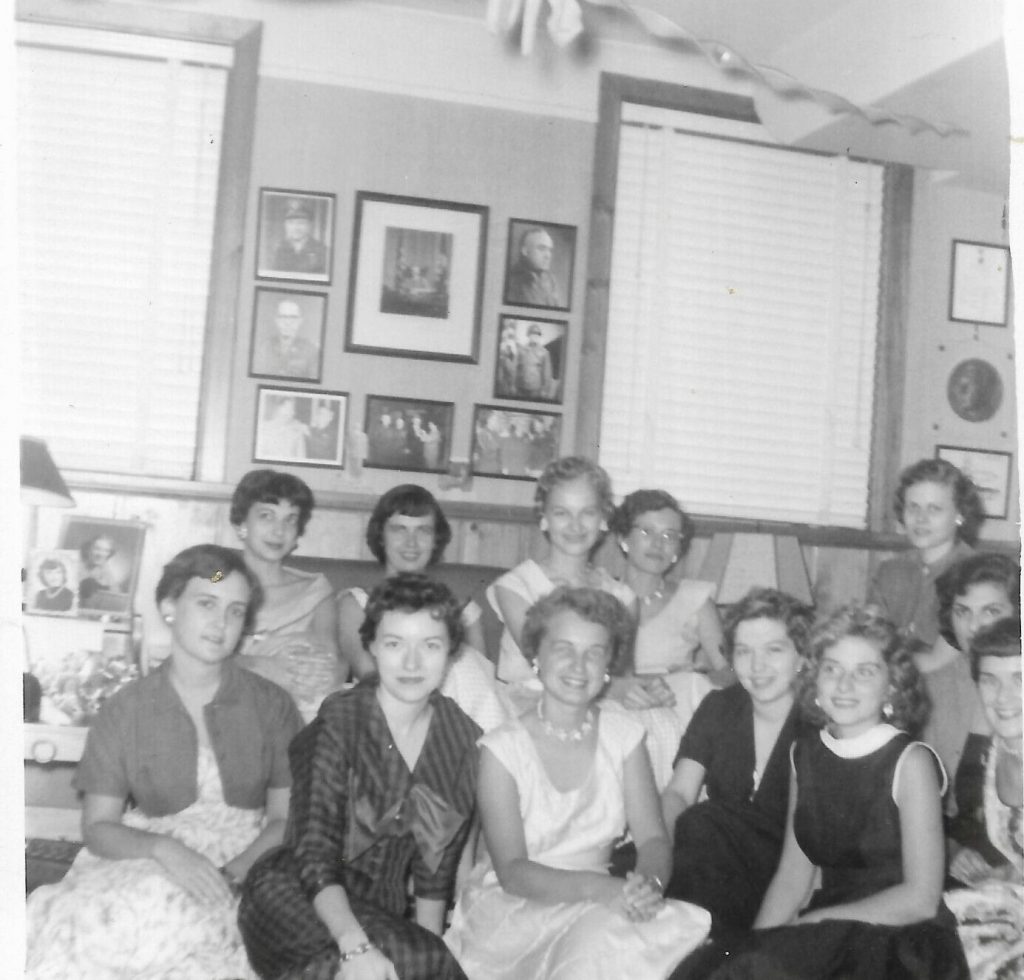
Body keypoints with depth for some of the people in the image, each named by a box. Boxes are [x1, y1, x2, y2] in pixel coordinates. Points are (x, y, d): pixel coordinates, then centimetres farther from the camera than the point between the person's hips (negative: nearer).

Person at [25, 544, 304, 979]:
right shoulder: (124, 711, 3)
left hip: (248, 867, -1)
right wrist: (164, 850, -19)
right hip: (143, 864, 1)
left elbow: (288, 818, 2)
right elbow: (97, 826, 1)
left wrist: (230, 874, -17)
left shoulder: (272, 705, 3)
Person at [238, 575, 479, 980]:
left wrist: (428, 940, -4)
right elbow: (314, 855, -18)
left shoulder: (463, 740, 1)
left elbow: (436, 869, 8)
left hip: (381, 910, 4)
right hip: (297, 897, -4)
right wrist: (355, 946, -33)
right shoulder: (338, 722, -12)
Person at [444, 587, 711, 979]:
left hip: (598, 902, 5)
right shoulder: (502, 749, -8)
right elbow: (512, 872, -13)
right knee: (605, 934, -33)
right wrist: (604, 888, -29)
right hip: (510, 909, -4)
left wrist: (649, 882, -24)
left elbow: (653, 838, 0)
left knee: (677, 928, -25)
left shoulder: (624, 734, 4)